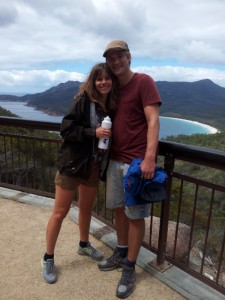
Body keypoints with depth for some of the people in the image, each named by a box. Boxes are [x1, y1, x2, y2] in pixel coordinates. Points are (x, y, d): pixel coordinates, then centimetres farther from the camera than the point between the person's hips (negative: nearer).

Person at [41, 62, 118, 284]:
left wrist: (107, 136, -5)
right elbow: (66, 129, -18)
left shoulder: (112, 105, 3)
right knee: (59, 213, 5)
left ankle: (84, 245, 45)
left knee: (86, 208, 22)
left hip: (94, 165, 5)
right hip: (72, 163, -5)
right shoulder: (83, 100, -13)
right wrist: (93, 132, -26)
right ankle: (48, 258, 25)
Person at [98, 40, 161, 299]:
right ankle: (121, 254, 35)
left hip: (137, 161, -6)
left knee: (135, 215, 4)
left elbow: (153, 121, -14)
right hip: (115, 159, 7)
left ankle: (129, 268, 21)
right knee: (119, 208, 16)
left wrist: (149, 158, -24)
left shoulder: (144, 82, -6)